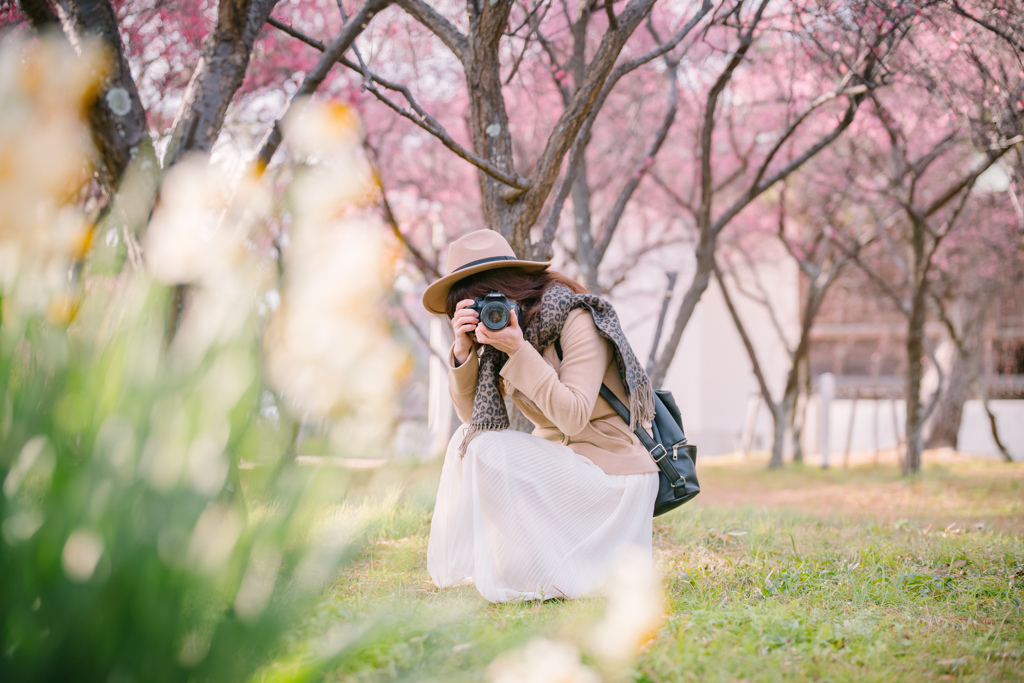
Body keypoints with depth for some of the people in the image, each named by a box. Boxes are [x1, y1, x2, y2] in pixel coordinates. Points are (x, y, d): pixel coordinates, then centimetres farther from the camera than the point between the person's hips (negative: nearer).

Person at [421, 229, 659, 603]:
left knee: (490, 453, -23)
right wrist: (463, 351, -15)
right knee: (468, 440, -7)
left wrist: (518, 351, -28)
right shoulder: (507, 331, 5)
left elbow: (573, 417, -26)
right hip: (559, 462, 8)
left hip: (611, 470, -8)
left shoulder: (578, 321, -16)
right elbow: (471, 413, 1)